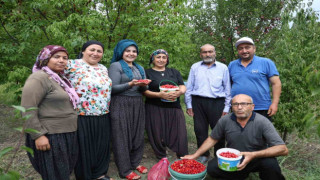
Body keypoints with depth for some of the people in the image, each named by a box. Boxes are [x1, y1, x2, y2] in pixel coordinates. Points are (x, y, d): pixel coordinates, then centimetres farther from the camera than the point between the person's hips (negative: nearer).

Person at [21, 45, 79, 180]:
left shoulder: (60, 79, 14)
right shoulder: (39, 78, -13)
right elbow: (28, 109, -20)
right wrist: (38, 135, -22)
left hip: (67, 136, 9)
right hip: (49, 138, -9)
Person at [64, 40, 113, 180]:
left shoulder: (103, 68, 13)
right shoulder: (73, 65, -8)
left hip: (103, 117, 6)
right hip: (83, 117, -6)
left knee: (101, 146, 16)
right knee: (84, 147, 8)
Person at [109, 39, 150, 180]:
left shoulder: (140, 68, 17)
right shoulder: (115, 66, -3)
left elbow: (144, 89, 16)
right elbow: (112, 88, -11)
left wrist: (143, 85, -8)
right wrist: (130, 85, -24)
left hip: (138, 104, 6)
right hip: (121, 105, -6)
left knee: (138, 134, 9)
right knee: (122, 136, -1)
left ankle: (135, 162, 27)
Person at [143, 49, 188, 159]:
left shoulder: (174, 72, 17)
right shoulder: (147, 73, 5)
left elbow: (183, 87, 11)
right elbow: (145, 91, -4)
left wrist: (180, 92, -14)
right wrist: (160, 94, -20)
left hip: (174, 108, 3)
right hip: (155, 109, -2)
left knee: (180, 133, -1)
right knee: (158, 135, 1)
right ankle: (162, 159, 21)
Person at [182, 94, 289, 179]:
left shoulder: (262, 122, -20)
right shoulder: (225, 121, -11)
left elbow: (283, 149, -25)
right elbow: (212, 139, 5)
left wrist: (253, 155, -37)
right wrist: (195, 155, 3)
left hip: (257, 159, -3)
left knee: (270, 163, -34)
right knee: (211, 168, -20)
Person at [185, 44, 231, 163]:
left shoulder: (223, 68, 8)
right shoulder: (195, 67, 11)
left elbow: (227, 89, 8)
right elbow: (189, 87, 11)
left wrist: (226, 107, 3)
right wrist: (189, 105, 6)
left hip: (217, 103, -1)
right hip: (198, 102, 2)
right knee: (200, 130, 6)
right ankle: (204, 155, 23)